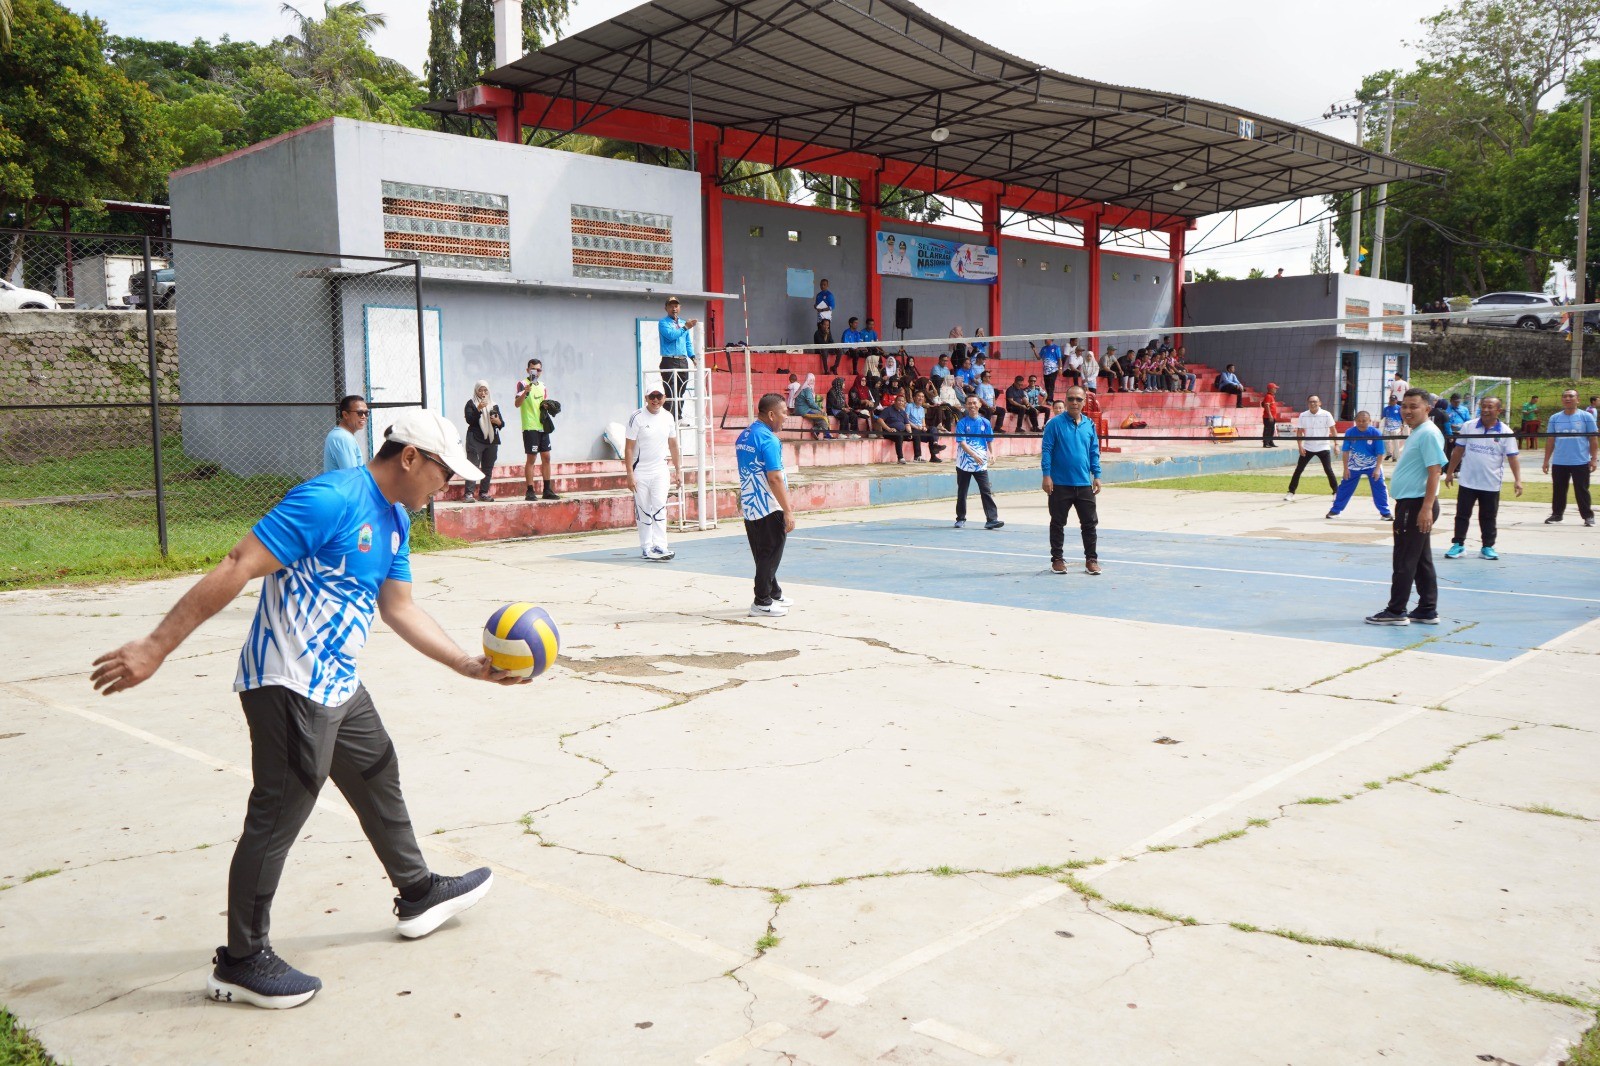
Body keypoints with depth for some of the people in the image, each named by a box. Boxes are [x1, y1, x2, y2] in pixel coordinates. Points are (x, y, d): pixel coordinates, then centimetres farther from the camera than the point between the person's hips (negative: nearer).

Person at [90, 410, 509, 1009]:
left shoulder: (395, 520, 10)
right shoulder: (330, 500, -21)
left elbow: (399, 608, 16)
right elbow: (236, 570, -25)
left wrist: (468, 664, 10)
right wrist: (156, 647, -27)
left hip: (339, 686, 11)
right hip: (289, 687, -10)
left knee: (379, 780, 23)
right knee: (277, 817, -3)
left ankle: (418, 894, 42)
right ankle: (241, 962, 13)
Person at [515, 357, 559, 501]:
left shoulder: (543, 386, 16)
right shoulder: (523, 384, -5)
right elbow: (517, 404, -17)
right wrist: (524, 392, -35)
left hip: (543, 426, 7)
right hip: (530, 427, -7)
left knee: (546, 457, 7)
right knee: (531, 458, -6)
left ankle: (547, 490, 13)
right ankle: (529, 491, -3)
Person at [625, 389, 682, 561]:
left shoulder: (668, 418, 5)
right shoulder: (636, 417, -8)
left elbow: (673, 445, 15)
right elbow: (629, 447, -8)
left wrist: (678, 470, 13)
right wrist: (630, 474, -13)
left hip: (660, 470, 2)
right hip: (640, 471, -2)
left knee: (659, 507, -10)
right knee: (643, 511, 3)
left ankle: (659, 546, -13)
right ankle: (646, 548, 12)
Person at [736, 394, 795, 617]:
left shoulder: (743, 437, 10)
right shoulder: (768, 439, -18)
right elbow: (774, 478, -23)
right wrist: (788, 511, -20)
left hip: (748, 506, 9)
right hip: (769, 508, -9)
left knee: (763, 554, 18)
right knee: (770, 554, 1)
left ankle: (774, 594, 31)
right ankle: (762, 603, 6)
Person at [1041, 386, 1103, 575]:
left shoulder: (1090, 424, 8)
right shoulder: (1055, 424, -4)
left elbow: (1094, 452, 12)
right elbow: (1046, 450, -6)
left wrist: (1096, 476, 7)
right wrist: (1046, 475, -13)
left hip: (1084, 484, 3)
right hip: (1060, 484, -3)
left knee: (1089, 523, 5)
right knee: (1058, 523, 6)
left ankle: (1091, 559, 15)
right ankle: (1057, 559, 16)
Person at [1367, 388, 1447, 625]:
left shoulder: (1428, 434, -15)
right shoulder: (1416, 433, 16)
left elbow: (1434, 472, -21)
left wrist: (1427, 508, -26)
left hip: (1417, 505, -10)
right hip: (1409, 504, 10)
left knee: (1404, 561, -4)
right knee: (1422, 560, 13)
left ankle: (1395, 612, 1)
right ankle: (1428, 610, 19)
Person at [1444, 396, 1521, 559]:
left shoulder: (1505, 432, -5)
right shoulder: (1468, 427, 0)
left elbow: (1512, 457, -7)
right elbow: (1458, 451, 7)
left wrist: (1517, 479, -15)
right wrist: (1450, 472, 8)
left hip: (1491, 484, -1)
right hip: (1468, 482, 1)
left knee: (1488, 518, 9)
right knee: (1462, 514, 5)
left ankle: (1488, 547, 19)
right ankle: (1458, 544, 14)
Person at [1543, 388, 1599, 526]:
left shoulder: (1586, 417, -1)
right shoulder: (1554, 418, 6)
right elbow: (1550, 441, 10)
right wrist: (1546, 460, 7)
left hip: (1581, 462, -3)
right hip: (1559, 463, 3)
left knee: (1582, 490, 0)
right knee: (1558, 490, 9)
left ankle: (1588, 516, 8)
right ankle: (1557, 514, 21)